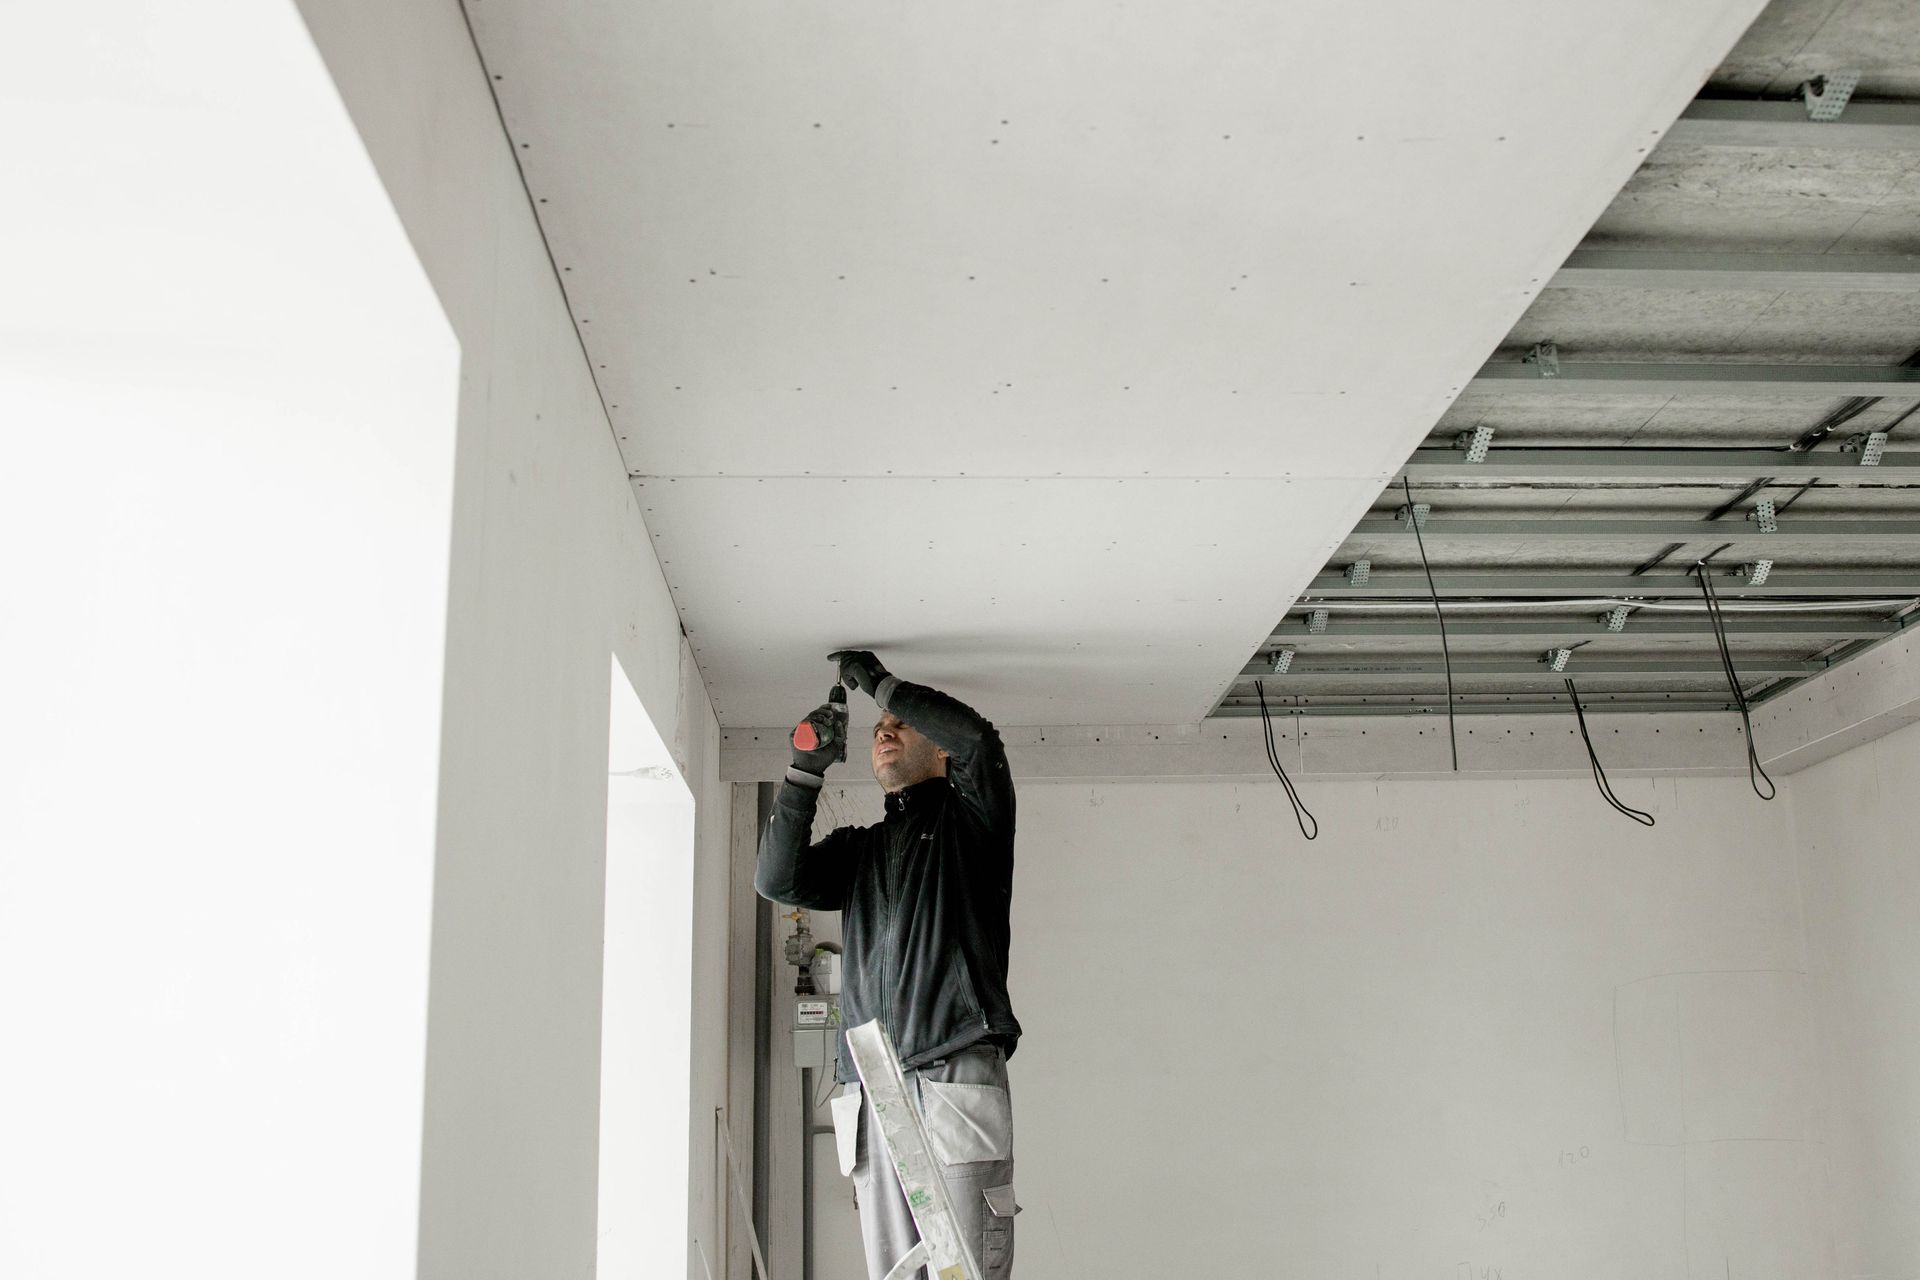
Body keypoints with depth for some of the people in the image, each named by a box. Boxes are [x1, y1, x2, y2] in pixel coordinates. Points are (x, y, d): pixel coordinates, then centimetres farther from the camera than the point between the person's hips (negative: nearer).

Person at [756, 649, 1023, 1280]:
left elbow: (976, 739, -7)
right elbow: (777, 879, 11)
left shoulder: (969, 817, 13)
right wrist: (806, 770, 7)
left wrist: (882, 683, 5)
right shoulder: (858, 848, 27)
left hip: (957, 1080, -4)